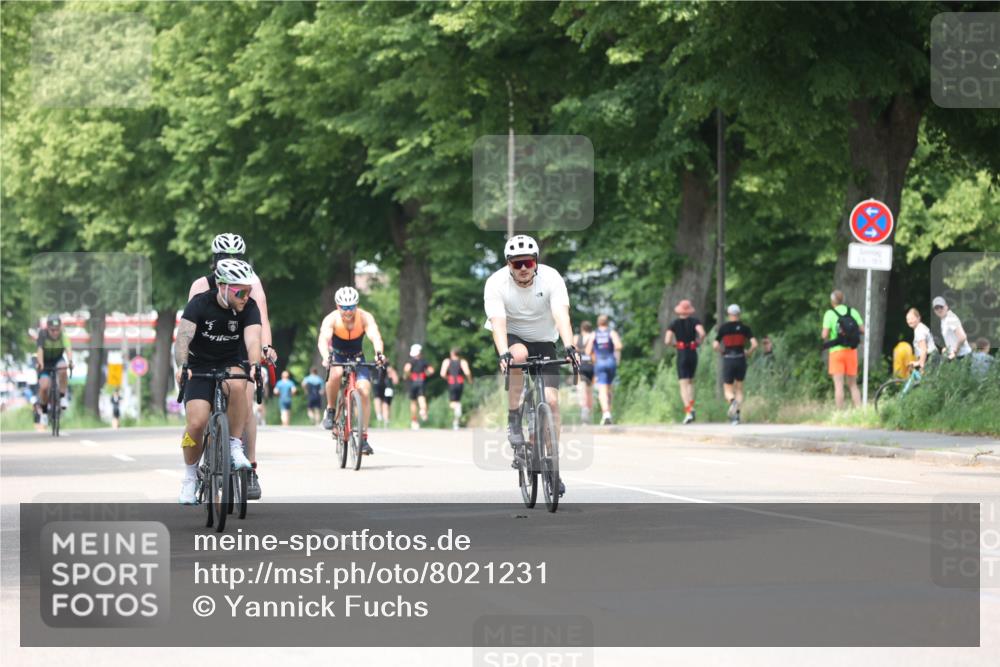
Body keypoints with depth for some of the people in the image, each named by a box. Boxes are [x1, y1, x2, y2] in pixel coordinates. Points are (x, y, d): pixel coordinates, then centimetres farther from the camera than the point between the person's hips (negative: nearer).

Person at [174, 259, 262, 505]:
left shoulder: (249, 307, -13)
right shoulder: (200, 303, -18)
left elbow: (252, 340, -28)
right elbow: (183, 337, -30)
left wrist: (255, 365, -48)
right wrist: (182, 365, -49)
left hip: (230, 364, 1)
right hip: (200, 367, -1)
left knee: (237, 385, -36)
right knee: (197, 423, -19)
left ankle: (235, 446, -20)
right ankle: (190, 476, 5)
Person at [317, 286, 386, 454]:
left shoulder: (365, 318, -21)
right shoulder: (331, 319, -23)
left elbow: (375, 336, -36)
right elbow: (323, 340, -38)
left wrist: (379, 353, -57)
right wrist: (326, 357, -58)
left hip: (357, 358, 2)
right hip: (337, 357, -2)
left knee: (364, 390, -17)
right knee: (336, 373, -36)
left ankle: (363, 437, -11)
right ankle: (330, 411, -13)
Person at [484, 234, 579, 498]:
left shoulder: (550, 278, -21)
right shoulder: (496, 283, -22)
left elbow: (561, 315, -33)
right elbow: (498, 322, -32)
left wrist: (569, 347, -48)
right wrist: (503, 354, -48)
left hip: (543, 341, 1)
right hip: (512, 338, -1)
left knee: (551, 400, -13)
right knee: (519, 354, -38)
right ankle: (514, 422, -23)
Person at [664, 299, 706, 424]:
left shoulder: (674, 324, 0)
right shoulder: (694, 321, 0)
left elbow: (667, 341, -9)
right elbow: (702, 333, -17)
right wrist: (698, 342, 3)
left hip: (681, 354, -2)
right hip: (693, 353, 2)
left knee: (684, 384, -5)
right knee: (690, 382, 20)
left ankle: (688, 411, -21)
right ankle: (691, 407, 2)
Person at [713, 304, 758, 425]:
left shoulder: (723, 327, -1)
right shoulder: (744, 327, 0)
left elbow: (715, 345, -7)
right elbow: (754, 344, -8)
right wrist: (749, 353, 11)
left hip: (728, 360, -1)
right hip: (741, 359, 1)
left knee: (728, 390, 6)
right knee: (739, 389, 18)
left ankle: (732, 401, -30)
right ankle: (736, 414, 4)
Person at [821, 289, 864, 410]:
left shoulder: (830, 314, -7)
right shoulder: (853, 312, 3)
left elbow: (825, 335, -12)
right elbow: (862, 330, 1)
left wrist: (823, 333, 11)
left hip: (837, 351, -4)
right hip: (851, 350, 4)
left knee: (839, 385, -3)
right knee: (853, 384, 13)